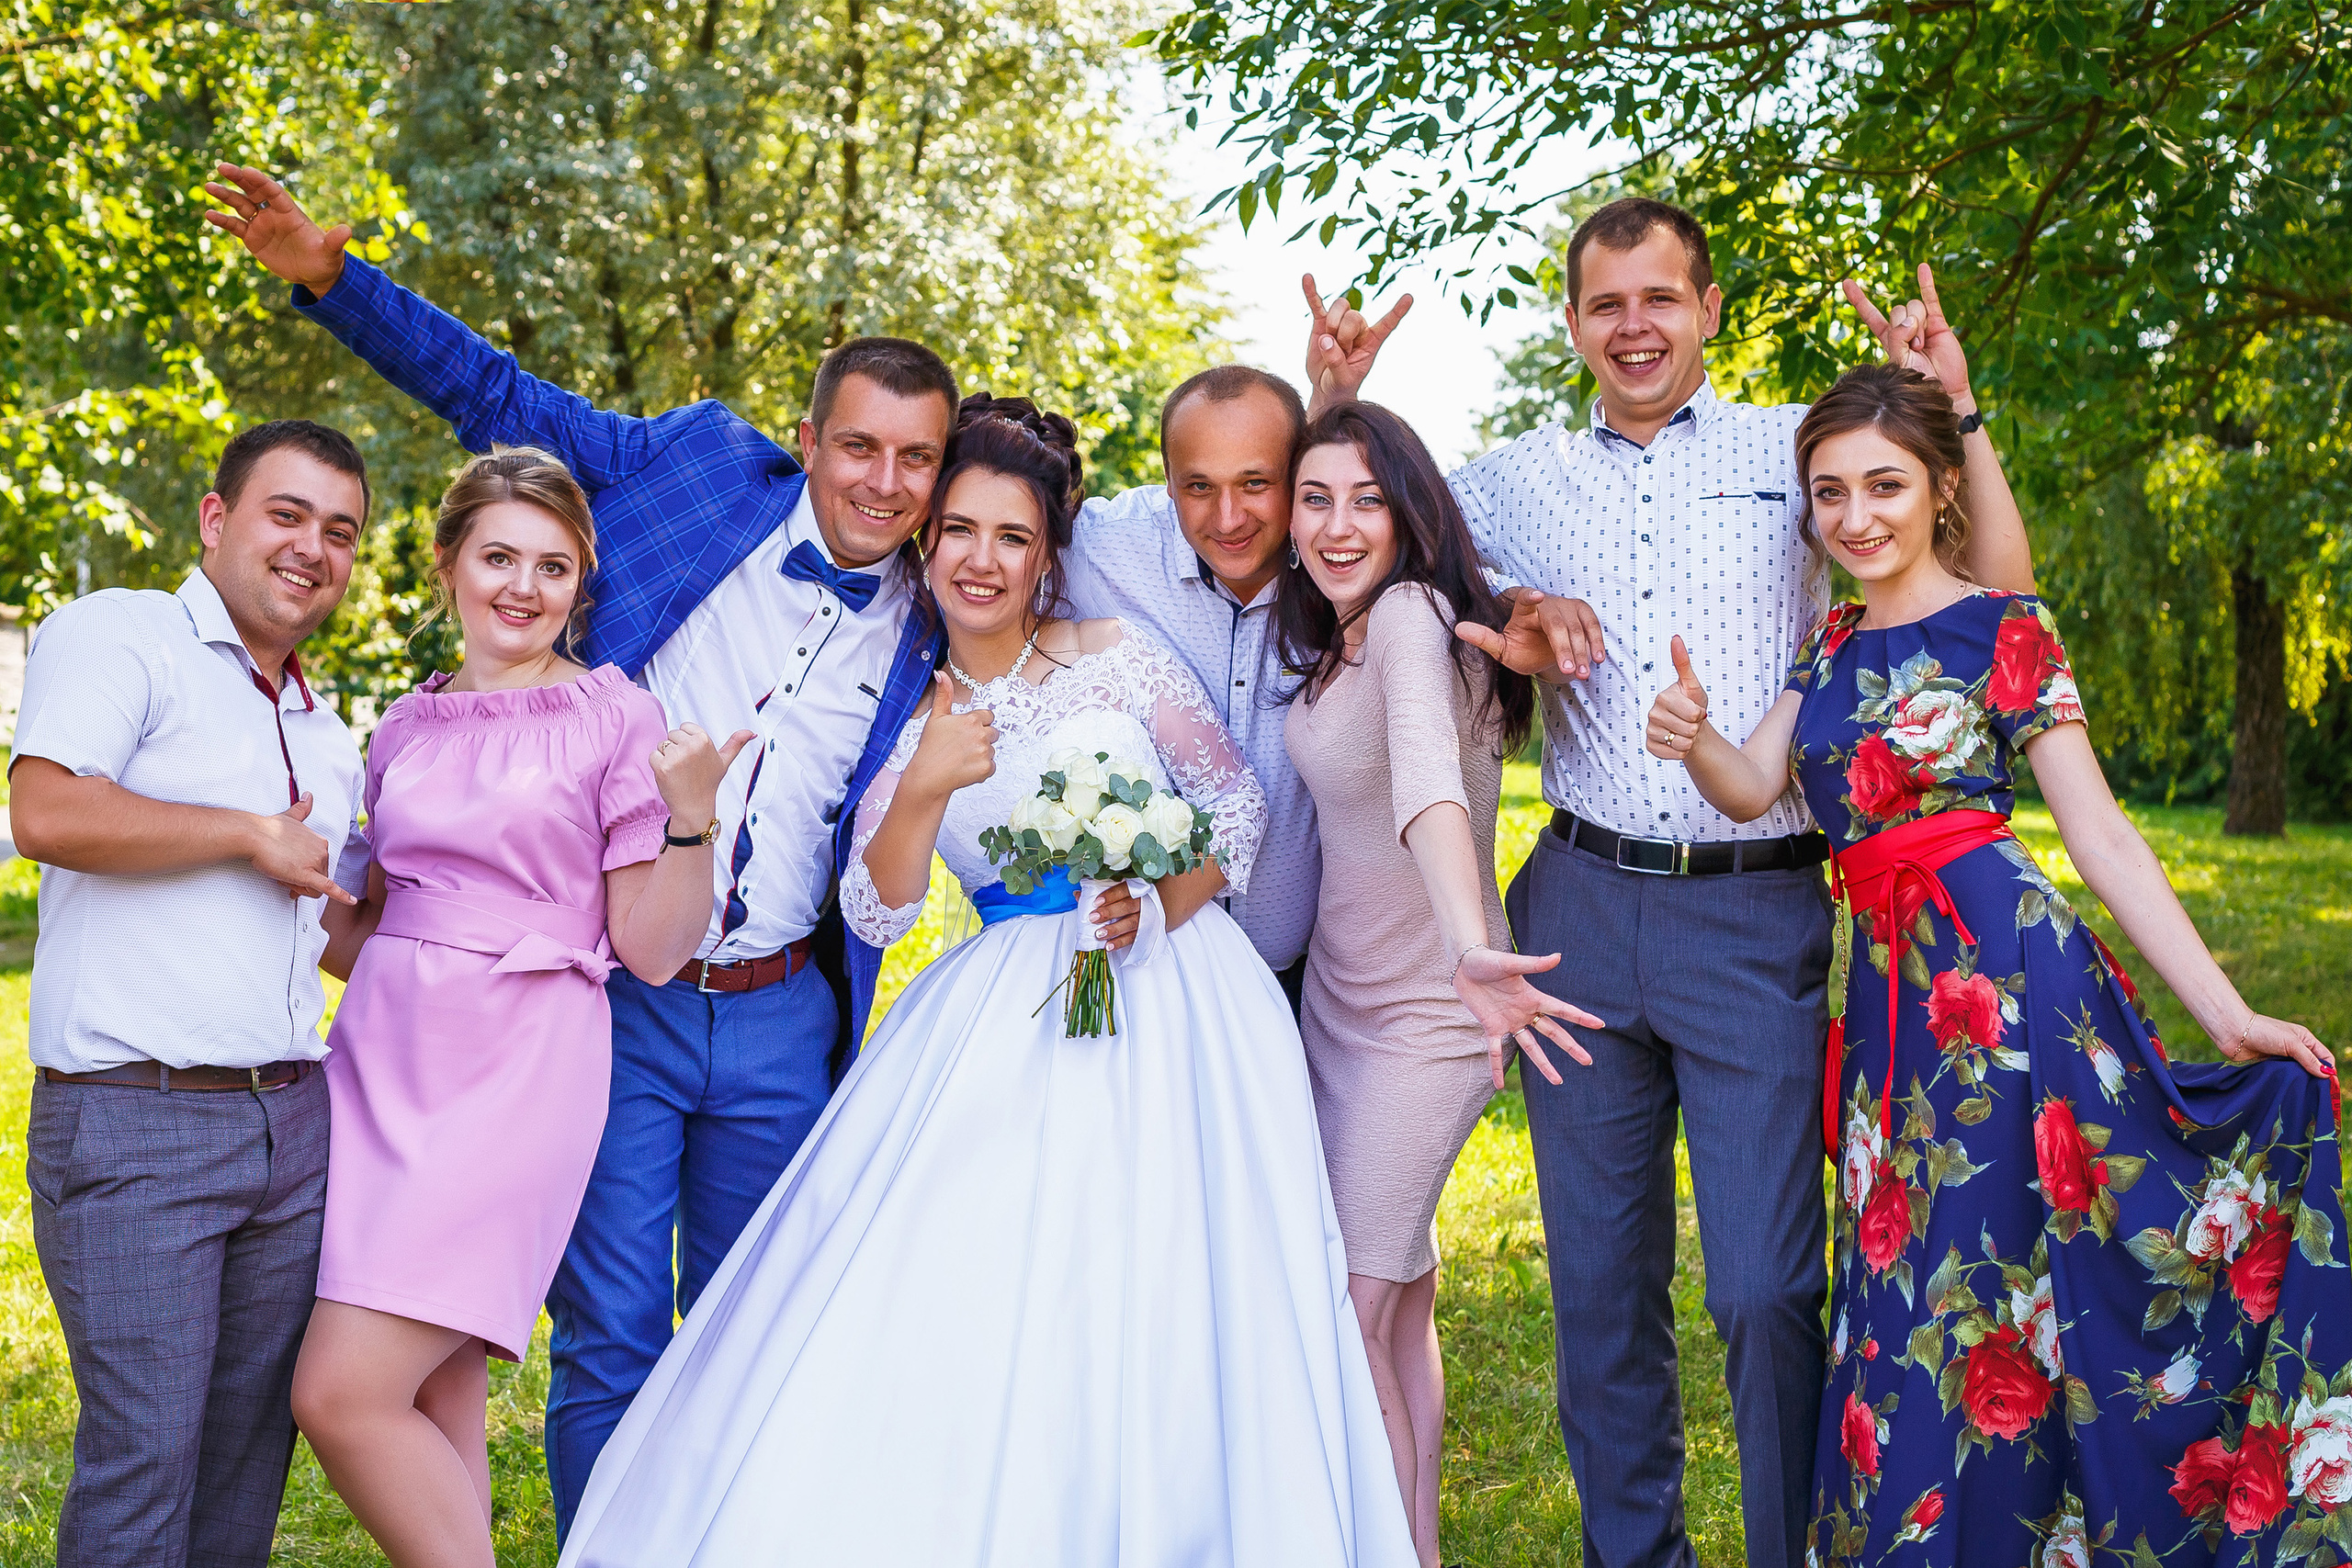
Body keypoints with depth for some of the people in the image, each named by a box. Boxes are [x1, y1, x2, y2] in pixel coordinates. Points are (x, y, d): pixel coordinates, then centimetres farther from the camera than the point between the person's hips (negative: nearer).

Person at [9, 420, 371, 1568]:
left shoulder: (327, 738, 20)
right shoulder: (116, 634, -2)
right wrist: (255, 836, -12)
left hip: (294, 1121, 7)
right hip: (133, 1122, -7)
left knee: (254, 1438, 11)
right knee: (144, 1449, -6)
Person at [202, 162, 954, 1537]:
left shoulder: (929, 639, 3)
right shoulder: (703, 468, -2)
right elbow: (502, 400, 4)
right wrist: (335, 278, -2)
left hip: (781, 1024, 2)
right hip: (617, 1000, -2)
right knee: (609, 1345, 3)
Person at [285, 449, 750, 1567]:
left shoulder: (616, 721, -1)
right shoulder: (405, 730, 14)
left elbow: (652, 952, -4)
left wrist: (691, 814, -18)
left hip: (515, 1067, -5)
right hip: (383, 1055, 5)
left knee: (344, 1394, -14)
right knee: (435, 1411, 7)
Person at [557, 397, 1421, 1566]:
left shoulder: (1115, 656, 2)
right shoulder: (911, 715, 8)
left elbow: (1238, 801, 6)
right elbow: (877, 913, 0)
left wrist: (1162, 906, -11)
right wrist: (925, 788, -15)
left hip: (1166, 988, -1)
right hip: (1006, 1022, 2)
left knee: (1148, 1322, -8)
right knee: (955, 1325, -11)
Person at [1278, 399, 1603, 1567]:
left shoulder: (1411, 615, -22)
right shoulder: (1331, 637, 4)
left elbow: (1427, 780, -43)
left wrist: (1468, 948, -58)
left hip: (1424, 1014, -8)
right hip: (1337, 990, 8)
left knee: (1347, 1317, -7)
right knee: (1400, 1305, 16)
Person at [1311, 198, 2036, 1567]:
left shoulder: (1796, 453, 6)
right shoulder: (1516, 483, 11)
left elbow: (1997, 594, 4)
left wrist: (1953, 410, -6)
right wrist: (1333, 411, 4)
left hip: (1758, 915, -2)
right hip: (1582, 908, 3)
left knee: (1766, 1288, -6)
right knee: (1601, 1286, 11)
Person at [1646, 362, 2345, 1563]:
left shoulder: (2005, 631, -4)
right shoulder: (1835, 645, 14)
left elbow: (2102, 838, -6)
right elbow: (1752, 790, 6)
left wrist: (2228, 1016, -12)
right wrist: (1692, 740, -17)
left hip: (2005, 968, -6)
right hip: (1890, 988, 6)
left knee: (1977, 1295, -2)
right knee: (1905, 1300, 11)